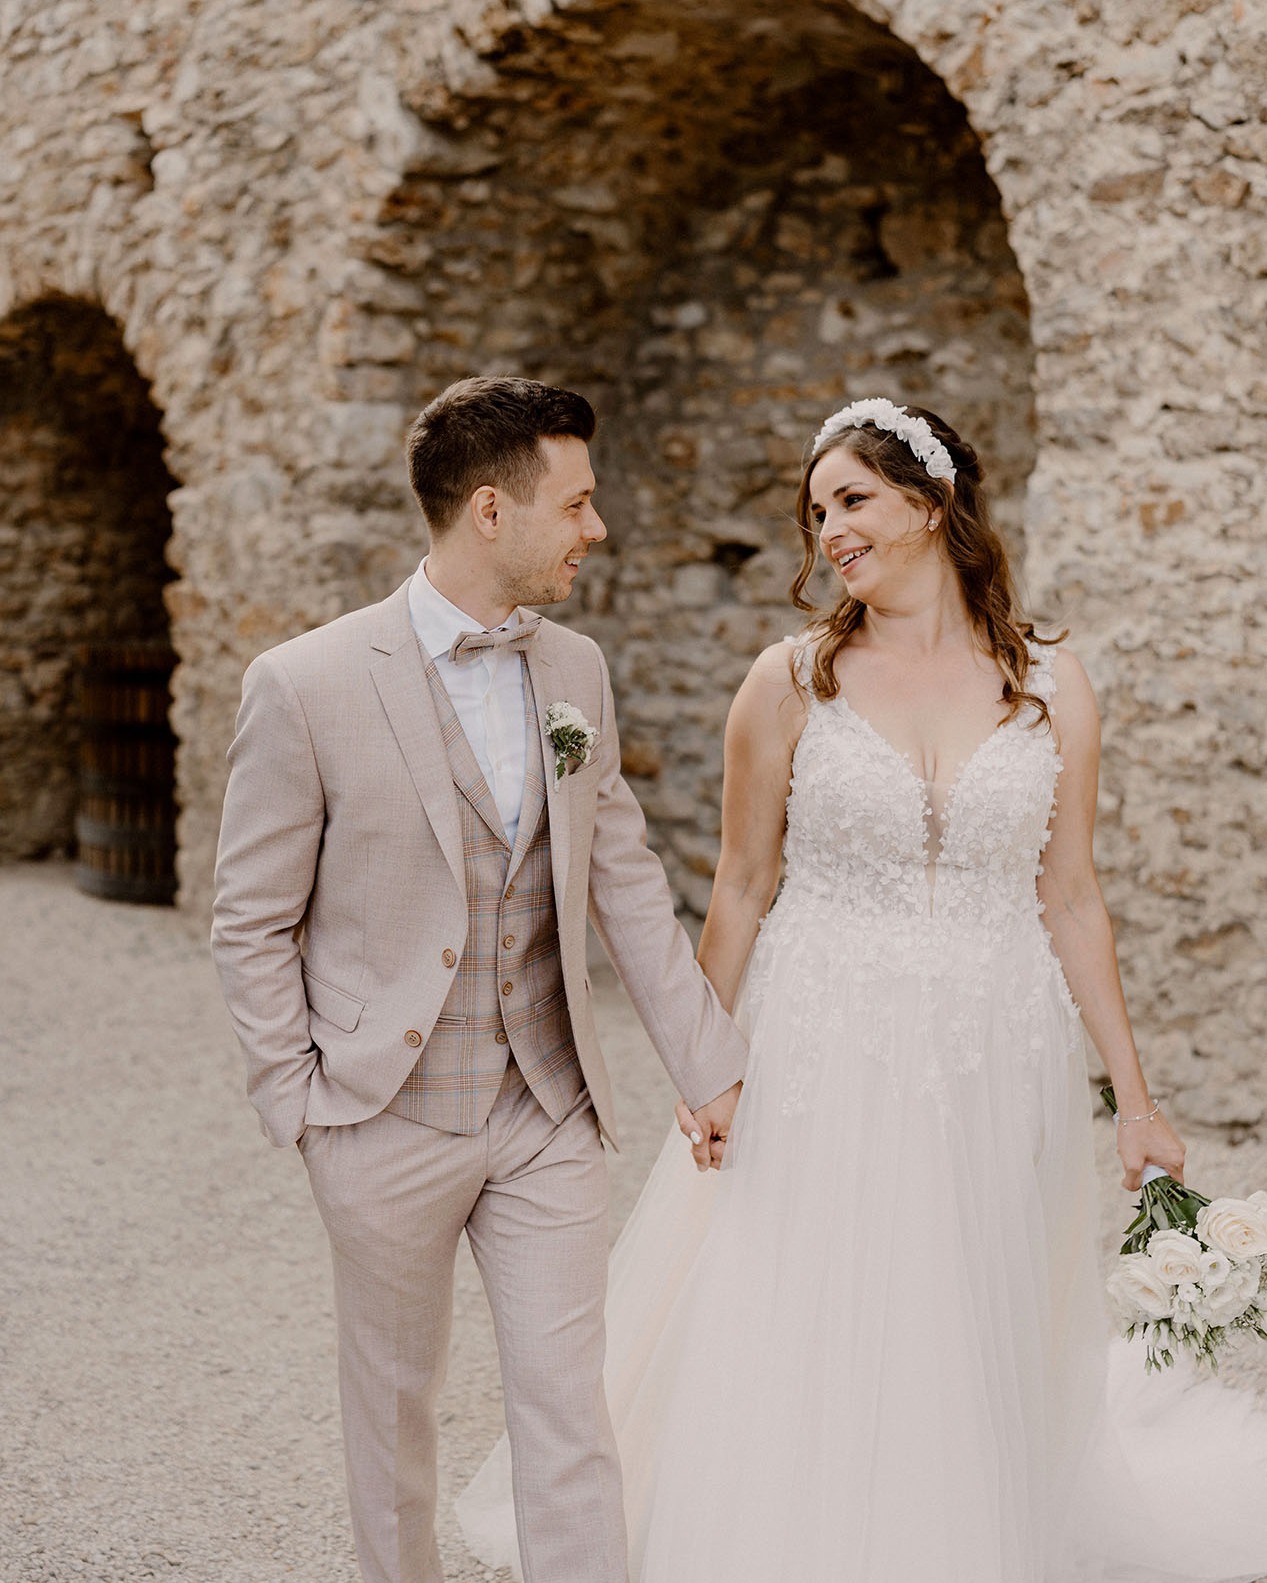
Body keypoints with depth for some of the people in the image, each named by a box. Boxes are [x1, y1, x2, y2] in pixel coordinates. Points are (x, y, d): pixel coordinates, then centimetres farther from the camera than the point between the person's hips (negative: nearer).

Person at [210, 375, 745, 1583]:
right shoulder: (305, 686, -13)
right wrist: (299, 1107, -8)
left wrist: (709, 1063, 6)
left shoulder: (576, 671, 3)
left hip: (550, 1114, 3)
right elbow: (251, 925, -6)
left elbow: (625, 882, 7)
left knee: (568, 1407, 4)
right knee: (394, 1399, 16)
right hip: (389, 1121, -3)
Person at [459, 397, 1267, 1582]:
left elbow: (1069, 900, 7)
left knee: (978, 1372, 12)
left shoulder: (1050, 686, 2)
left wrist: (1133, 1096, 6)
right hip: (824, 1069, -1)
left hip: (998, 1072, 2)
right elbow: (741, 889, 3)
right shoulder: (793, 681, -2)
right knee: (800, 1368, 2)